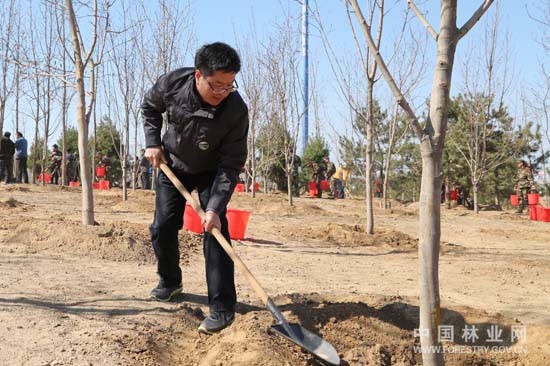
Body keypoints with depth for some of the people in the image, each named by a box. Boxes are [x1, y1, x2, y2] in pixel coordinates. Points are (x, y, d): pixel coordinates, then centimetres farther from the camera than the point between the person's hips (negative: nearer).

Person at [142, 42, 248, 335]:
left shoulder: (236, 110, -33)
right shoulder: (172, 84, -27)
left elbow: (231, 164, -28)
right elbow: (150, 107, -1)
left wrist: (215, 207, -35)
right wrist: (153, 142, -11)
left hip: (211, 173, -3)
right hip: (171, 166, 3)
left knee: (215, 232, -15)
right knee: (162, 228, 5)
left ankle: (222, 308, -11)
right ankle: (170, 282, 32)